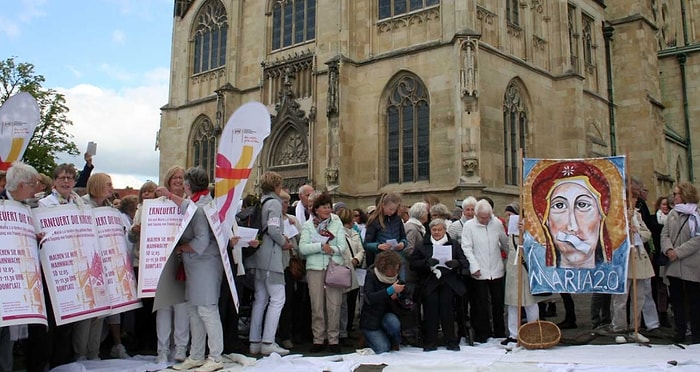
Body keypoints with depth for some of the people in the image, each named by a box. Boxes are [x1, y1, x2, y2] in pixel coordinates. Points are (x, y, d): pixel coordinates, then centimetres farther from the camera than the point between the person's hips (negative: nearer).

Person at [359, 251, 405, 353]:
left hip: (386, 314, 4)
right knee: (383, 349, -17)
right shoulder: (371, 276, -16)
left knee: (394, 323, -31)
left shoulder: (395, 277, -1)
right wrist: (390, 290, -34)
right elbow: (369, 298, -30)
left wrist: (396, 296, -13)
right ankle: (369, 337, 15)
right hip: (371, 318, -4)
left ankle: (396, 345, -2)